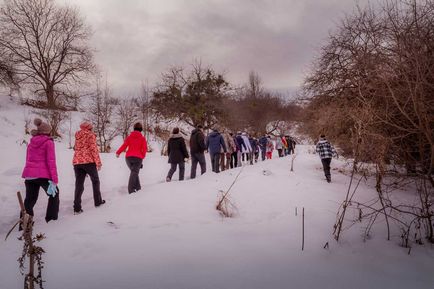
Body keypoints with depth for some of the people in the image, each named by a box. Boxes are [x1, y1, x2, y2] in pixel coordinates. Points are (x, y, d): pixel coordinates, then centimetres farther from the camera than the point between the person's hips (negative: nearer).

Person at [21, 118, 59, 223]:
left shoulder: (31, 143, 16)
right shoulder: (48, 142, -3)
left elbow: (28, 160, 19)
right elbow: (51, 161, -9)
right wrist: (54, 180, -11)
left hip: (29, 175, 6)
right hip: (43, 175, -5)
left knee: (29, 200, 12)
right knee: (54, 194, 15)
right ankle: (51, 218, 14)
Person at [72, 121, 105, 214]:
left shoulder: (77, 137, 21)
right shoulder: (90, 135, 1)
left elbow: (76, 149, 22)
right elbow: (94, 149, -8)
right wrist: (98, 162, -6)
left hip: (76, 162, 5)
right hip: (88, 161, -5)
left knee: (79, 185, 3)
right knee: (95, 181, 15)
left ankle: (77, 208, -5)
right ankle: (98, 201, 22)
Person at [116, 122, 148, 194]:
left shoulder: (129, 137, 7)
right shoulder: (142, 138, 3)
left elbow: (124, 146, 1)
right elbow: (145, 149, 0)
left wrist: (118, 152, 14)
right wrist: (142, 156, 17)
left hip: (128, 157, 3)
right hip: (138, 158, -3)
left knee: (134, 172, 19)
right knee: (134, 173, -4)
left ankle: (138, 187, 18)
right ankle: (131, 189, -17)